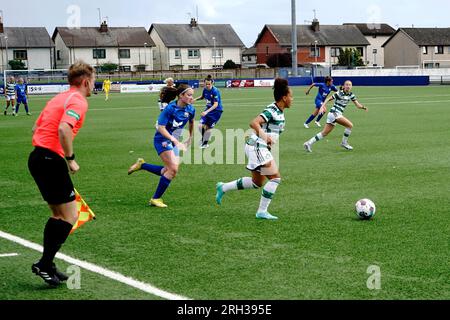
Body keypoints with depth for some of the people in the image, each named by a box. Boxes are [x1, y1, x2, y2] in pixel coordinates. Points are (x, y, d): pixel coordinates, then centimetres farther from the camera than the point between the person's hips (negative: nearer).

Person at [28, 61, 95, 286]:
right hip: (51, 160, -10)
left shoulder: (60, 98, 19)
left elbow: (36, 128, 23)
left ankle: (47, 265, 20)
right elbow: (64, 129, -27)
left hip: (37, 157, 10)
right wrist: (70, 159, -17)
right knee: (70, 216, -4)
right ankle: (43, 265, -3)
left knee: (58, 215, 18)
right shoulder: (78, 101, -10)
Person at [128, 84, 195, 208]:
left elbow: (191, 122, 20)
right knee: (173, 169, -16)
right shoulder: (170, 108, -21)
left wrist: (190, 138, 23)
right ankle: (156, 198, -4)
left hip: (174, 141, 7)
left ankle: (141, 165, 22)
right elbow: (161, 127, -24)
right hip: (162, 140, -7)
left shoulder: (190, 109, -2)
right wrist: (176, 141, -31)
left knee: (168, 171, 2)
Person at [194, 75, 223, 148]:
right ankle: (203, 138, 24)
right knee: (200, 126, -6)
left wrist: (207, 112, -36)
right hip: (208, 109, 6)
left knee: (208, 127, -1)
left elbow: (216, 104, -27)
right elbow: (202, 97, 20)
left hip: (216, 111, -6)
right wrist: (195, 99, 0)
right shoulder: (205, 90, -3)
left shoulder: (215, 91, -23)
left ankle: (205, 143, 23)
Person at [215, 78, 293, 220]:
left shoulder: (280, 112, 10)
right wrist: (263, 134, -42)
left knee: (257, 182, 16)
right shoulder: (271, 110, -18)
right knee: (275, 177, -12)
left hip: (262, 148, 10)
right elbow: (254, 123, -31)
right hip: (257, 146, -10)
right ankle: (262, 211, -6)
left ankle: (223, 187, 26)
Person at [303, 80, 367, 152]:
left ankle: (308, 143, 9)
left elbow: (357, 105, 8)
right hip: (334, 113, -7)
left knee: (324, 133, 7)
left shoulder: (351, 95, 11)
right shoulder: (339, 93, -9)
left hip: (338, 114, 7)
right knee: (350, 125, -14)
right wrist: (323, 106, -18)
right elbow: (328, 99, -6)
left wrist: (363, 107, -12)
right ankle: (344, 143, 0)